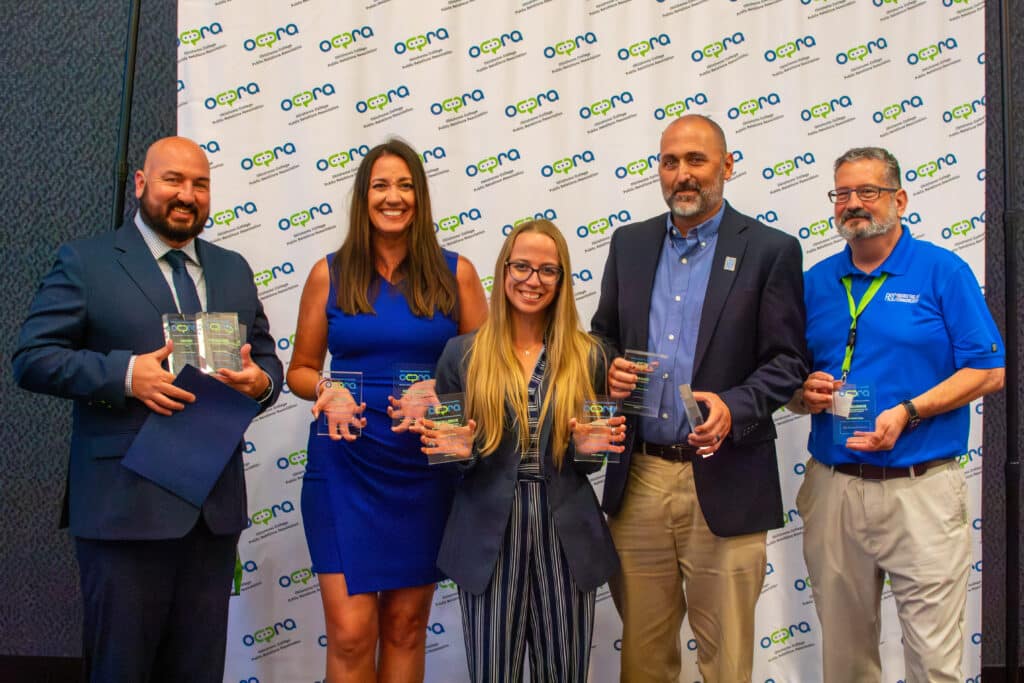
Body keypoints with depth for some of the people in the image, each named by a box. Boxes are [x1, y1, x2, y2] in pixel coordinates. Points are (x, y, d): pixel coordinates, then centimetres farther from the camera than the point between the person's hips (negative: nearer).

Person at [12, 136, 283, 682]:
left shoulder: (233, 270, 15)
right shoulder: (84, 261, 0)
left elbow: (266, 360, 16)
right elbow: (33, 358, -6)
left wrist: (260, 382, -9)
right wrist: (125, 374, -21)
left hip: (216, 506, 5)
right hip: (124, 503, -4)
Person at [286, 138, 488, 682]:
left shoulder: (454, 273, 2)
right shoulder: (329, 274, 2)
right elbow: (300, 370, 8)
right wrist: (324, 389, -14)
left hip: (425, 467, 1)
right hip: (345, 462, -1)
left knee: (406, 624, 12)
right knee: (350, 631, -4)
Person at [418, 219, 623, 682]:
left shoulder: (587, 355, 2)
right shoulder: (463, 354, 0)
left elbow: (595, 452, 9)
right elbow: (441, 443, 5)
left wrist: (588, 448, -12)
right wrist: (458, 449, -16)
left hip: (568, 538, 1)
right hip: (488, 538, -1)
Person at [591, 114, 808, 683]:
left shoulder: (771, 251, -2)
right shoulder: (630, 243, 10)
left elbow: (786, 361, -4)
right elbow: (602, 335, 17)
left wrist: (733, 407, -22)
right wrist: (608, 370, -6)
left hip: (723, 485, -3)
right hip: (637, 480, 4)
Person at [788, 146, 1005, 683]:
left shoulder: (943, 271, -1)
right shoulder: (816, 282, 10)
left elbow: (989, 371, -5)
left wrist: (908, 412, -16)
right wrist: (805, 394, -7)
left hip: (920, 489, -4)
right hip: (832, 487, 4)